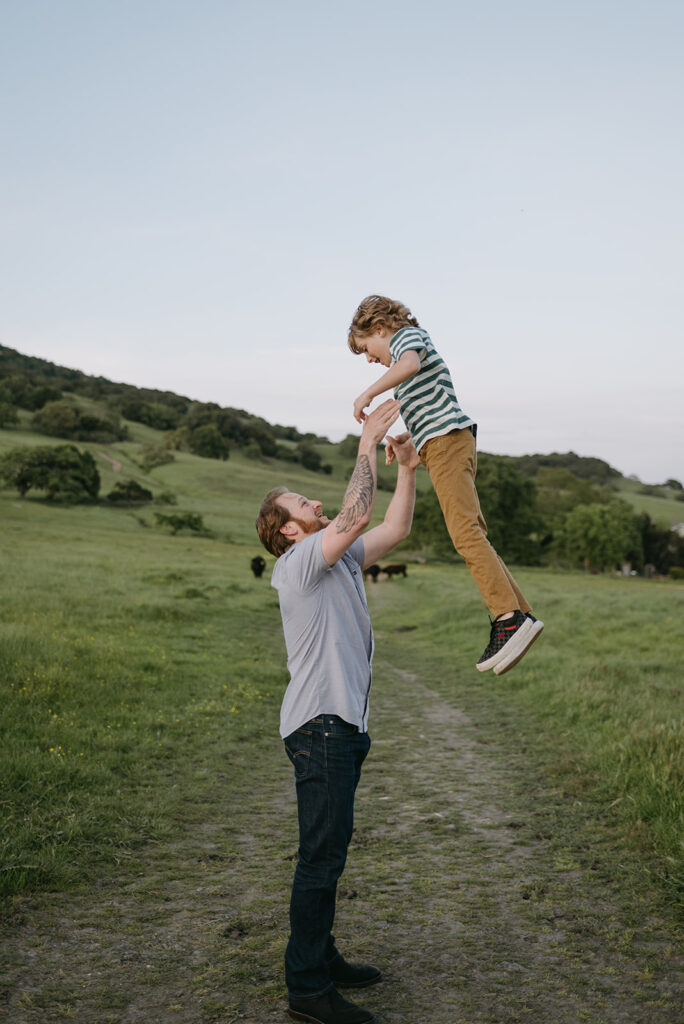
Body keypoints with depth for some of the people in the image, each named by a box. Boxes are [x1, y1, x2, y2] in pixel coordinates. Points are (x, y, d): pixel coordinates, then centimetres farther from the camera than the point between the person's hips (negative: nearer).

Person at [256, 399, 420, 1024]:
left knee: (329, 850, 16)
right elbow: (357, 515, -21)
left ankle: (321, 959, 28)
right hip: (319, 724, -10)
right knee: (322, 855, -7)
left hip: (342, 724, 10)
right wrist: (367, 444, -15)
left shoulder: (340, 560, 18)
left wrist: (407, 470, 8)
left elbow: (394, 531, 19)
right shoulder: (299, 562, -9)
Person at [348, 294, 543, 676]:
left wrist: (368, 393, -26)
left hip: (447, 438, -10)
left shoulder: (407, 335, 5)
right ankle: (522, 616, 1)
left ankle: (509, 618, -29)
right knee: (472, 535, 3)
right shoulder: (412, 347, 33)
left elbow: (410, 363, -22)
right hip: (442, 444, 10)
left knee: (466, 533, -21)